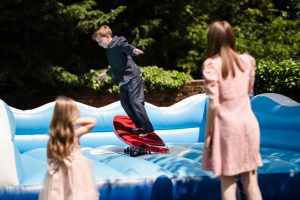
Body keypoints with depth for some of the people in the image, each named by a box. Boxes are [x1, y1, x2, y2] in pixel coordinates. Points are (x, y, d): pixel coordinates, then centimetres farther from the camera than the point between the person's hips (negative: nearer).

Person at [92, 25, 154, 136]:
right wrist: (106, 74, 50)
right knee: (125, 103, 9)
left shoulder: (119, 43, -10)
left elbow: (127, 47, -35)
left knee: (135, 102, -12)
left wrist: (134, 50, -59)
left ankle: (147, 128, -7)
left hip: (132, 78, -10)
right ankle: (139, 125, 21)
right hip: (123, 81, 10)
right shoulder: (109, 49, 18)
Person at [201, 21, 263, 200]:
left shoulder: (212, 65, -11)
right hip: (248, 123, 4)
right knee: (251, 180, 10)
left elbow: (214, 105, -15)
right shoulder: (246, 60, 3)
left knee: (228, 183, 4)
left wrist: (208, 134, -7)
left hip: (227, 126, -4)